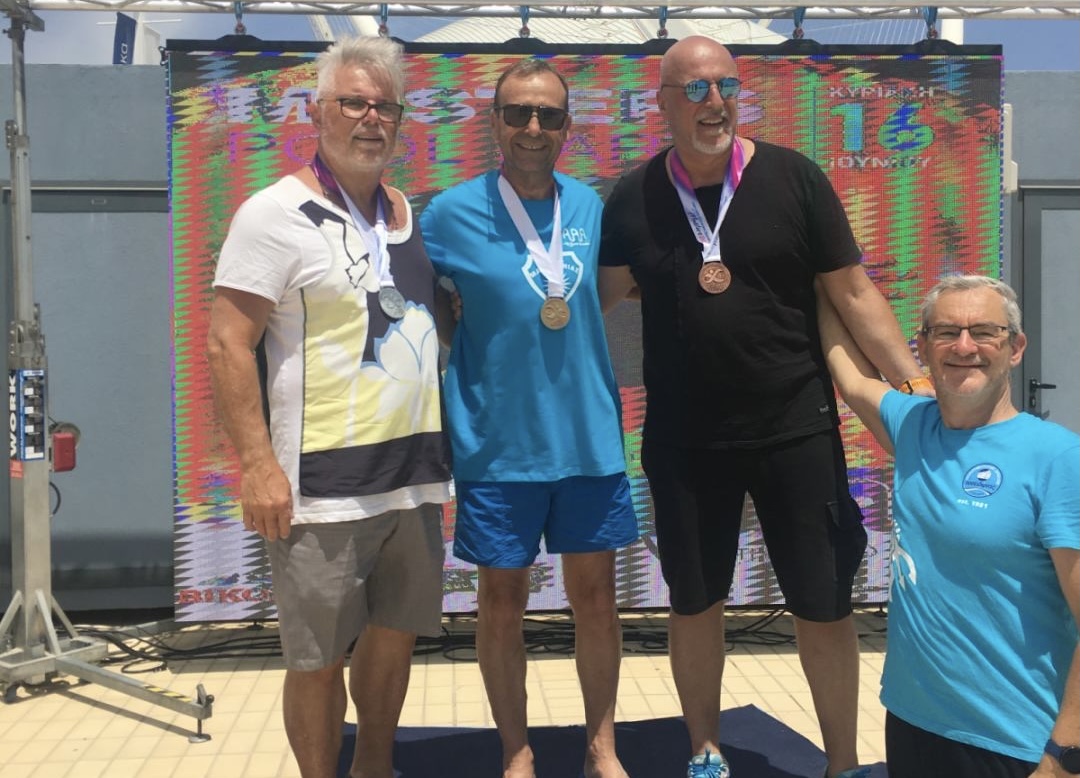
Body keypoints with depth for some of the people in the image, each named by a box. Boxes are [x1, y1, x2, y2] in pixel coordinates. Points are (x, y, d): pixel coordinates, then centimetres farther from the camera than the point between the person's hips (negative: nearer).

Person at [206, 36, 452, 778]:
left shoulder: (412, 214, 11)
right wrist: (258, 463, -19)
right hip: (325, 485, -6)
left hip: (414, 474, 7)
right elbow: (228, 344, -12)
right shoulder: (277, 213, -8)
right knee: (318, 657, 5)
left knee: (396, 634, 18)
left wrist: (445, 444, 15)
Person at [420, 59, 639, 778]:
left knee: (595, 595, 12)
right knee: (502, 600, 9)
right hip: (498, 444, -3)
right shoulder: (452, 213, -7)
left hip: (590, 439, 3)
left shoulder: (589, 206, 4)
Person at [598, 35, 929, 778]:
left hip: (797, 430, -1)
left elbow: (854, 293, -4)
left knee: (825, 606, 6)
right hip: (682, 439, 2)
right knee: (694, 602, 14)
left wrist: (920, 390, -10)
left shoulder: (793, 178, -5)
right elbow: (601, 302, 7)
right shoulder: (632, 197, 0)